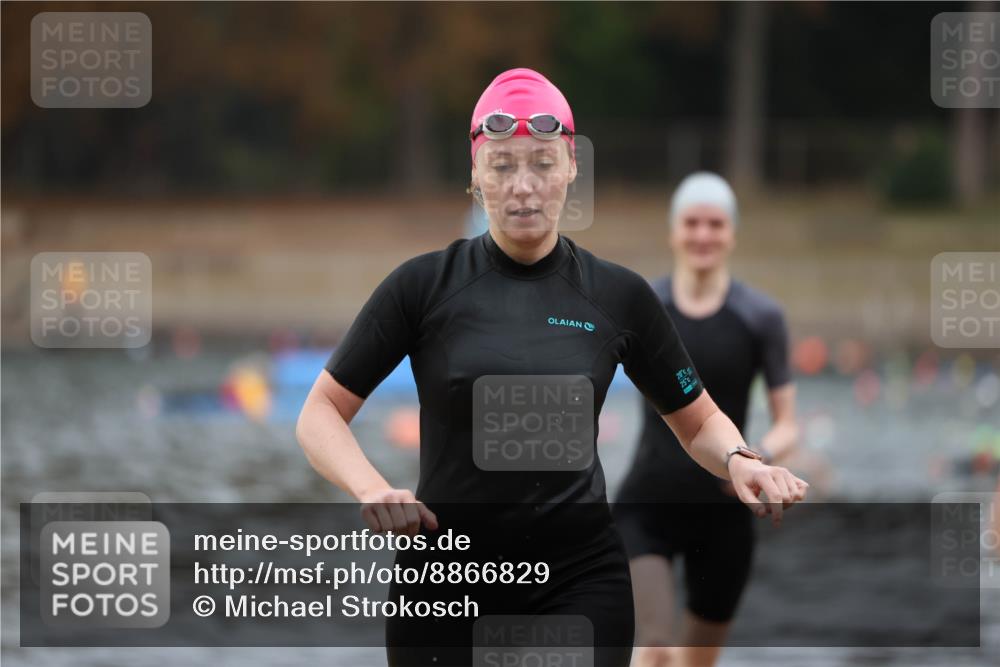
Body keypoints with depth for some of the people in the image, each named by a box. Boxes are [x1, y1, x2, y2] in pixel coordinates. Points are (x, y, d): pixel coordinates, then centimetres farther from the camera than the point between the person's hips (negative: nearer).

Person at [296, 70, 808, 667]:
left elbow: (699, 421, 13)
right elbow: (322, 413, 2)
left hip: (581, 584, 0)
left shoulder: (618, 296, 2)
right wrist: (370, 486, -18)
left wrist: (738, 461, -10)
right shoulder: (425, 286, -2)